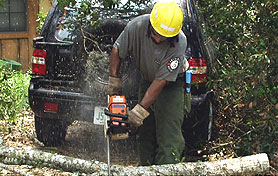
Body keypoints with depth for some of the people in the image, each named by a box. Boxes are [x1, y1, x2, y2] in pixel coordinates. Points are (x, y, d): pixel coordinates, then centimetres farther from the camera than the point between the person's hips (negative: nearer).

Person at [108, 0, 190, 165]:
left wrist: (141, 110, -31)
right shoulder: (137, 26, -24)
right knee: (145, 131, 9)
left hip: (173, 84, -5)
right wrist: (114, 79, -11)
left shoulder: (179, 43, -33)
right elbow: (117, 51, -6)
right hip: (148, 80, 5)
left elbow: (162, 80, -31)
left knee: (168, 136, -14)